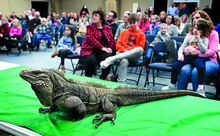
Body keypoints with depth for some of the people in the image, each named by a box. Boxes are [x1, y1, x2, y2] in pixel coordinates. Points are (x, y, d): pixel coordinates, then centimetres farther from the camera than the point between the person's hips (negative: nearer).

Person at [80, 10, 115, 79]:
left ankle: (103, 77, -7)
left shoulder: (108, 28, 17)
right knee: (91, 60, -34)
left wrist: (110, 48, -10)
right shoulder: (90, 27, 7)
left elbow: (112, 39, 12)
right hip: (90, 50, -2)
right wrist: (102, 48, -19)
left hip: (103, 52, 3)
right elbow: (91, 39, -9)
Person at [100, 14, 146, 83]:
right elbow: (118, 44, 13)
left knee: (140, 49, -38)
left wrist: (129, 51, -10)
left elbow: (140, 48, 5)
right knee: (124, 61, -39)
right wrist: (124, 51, -9)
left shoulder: (141, 34, 13)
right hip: (122, 53, 1)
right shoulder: (124, 32, 22)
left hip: (133, 56, 0)